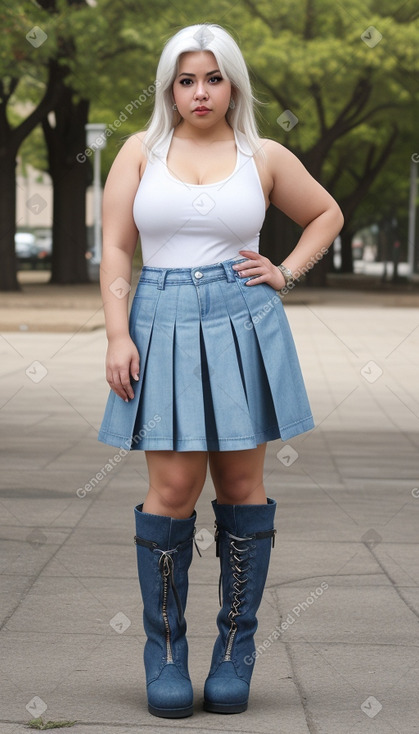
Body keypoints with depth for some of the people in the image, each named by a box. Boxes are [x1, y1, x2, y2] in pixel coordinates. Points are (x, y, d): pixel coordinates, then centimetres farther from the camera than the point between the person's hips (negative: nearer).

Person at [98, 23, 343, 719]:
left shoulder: (264, 157, 7)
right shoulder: (141, 151, 7)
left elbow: (327, 214, 22)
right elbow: (115, 249, 4)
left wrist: (285, 273, 8)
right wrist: (118, 335, -5)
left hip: (244, 327, 1)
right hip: (163, 328, 0)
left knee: (242, 486, 3)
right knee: (173, 489, -6)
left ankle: (235, 649, 12)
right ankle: (164, 651, 6)